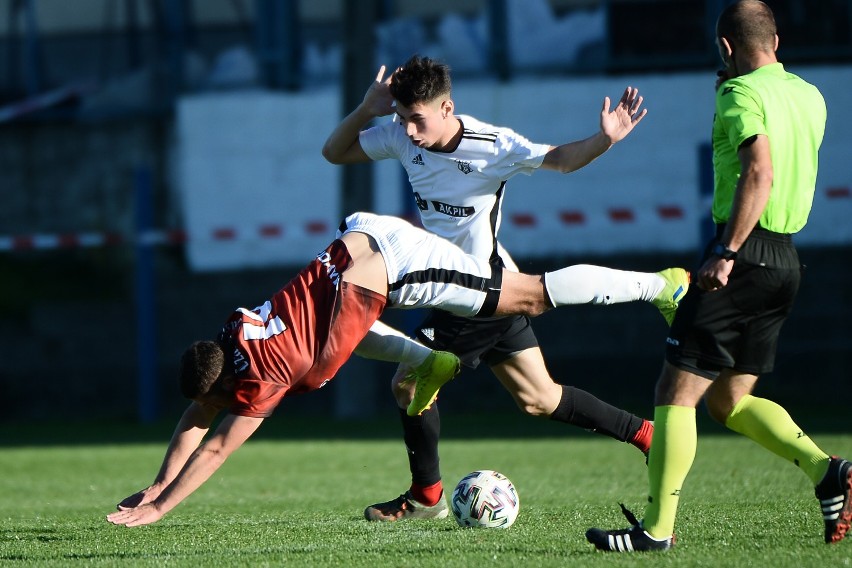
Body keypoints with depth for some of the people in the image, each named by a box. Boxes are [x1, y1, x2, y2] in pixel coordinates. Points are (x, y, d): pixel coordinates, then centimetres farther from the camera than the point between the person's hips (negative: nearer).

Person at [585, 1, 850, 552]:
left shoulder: (741, 94, -10)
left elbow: (760, 173, -24)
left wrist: (725, 254, -28)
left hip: (744, 256, -8)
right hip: (787, 256, 8)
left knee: (676, 392, -4)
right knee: (730, 400, 15)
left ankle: (658, 527, -6)